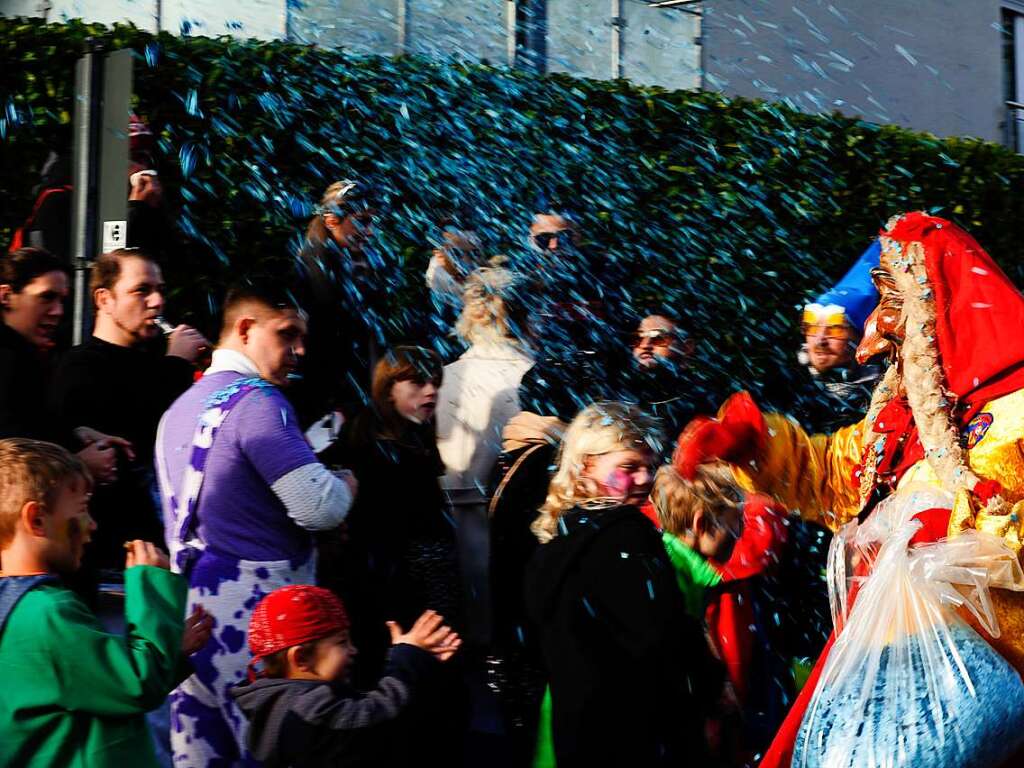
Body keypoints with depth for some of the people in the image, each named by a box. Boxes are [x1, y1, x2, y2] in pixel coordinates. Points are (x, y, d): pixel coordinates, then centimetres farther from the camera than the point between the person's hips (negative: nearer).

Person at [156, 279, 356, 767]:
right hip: (251, 608, -9)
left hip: (188, 606, 9)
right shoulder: (256, 400, -12)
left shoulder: (180, 407, 16)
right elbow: (320, 508, -20)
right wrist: (347, 486, 1)